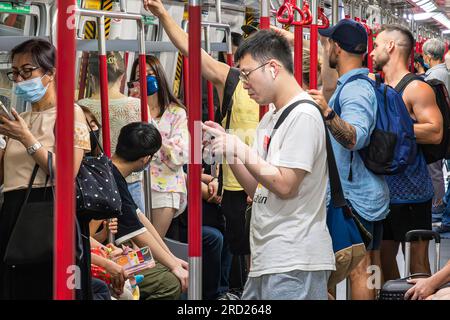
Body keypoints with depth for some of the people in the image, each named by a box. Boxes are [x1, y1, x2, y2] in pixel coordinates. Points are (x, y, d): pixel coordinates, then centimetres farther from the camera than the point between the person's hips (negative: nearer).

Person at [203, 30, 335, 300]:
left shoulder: (303, 115, -12)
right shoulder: (270, 118, 17)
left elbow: (284, 185, -17)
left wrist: (240, 149, -12)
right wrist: (228, 149, 5)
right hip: (265, 258, 9)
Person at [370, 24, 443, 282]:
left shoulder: (416, 89, -11)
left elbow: (435, 132, -21)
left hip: (410, 191, -8)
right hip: (381, 190, 8)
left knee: (417, 261, -1)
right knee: (383, 256, 14)